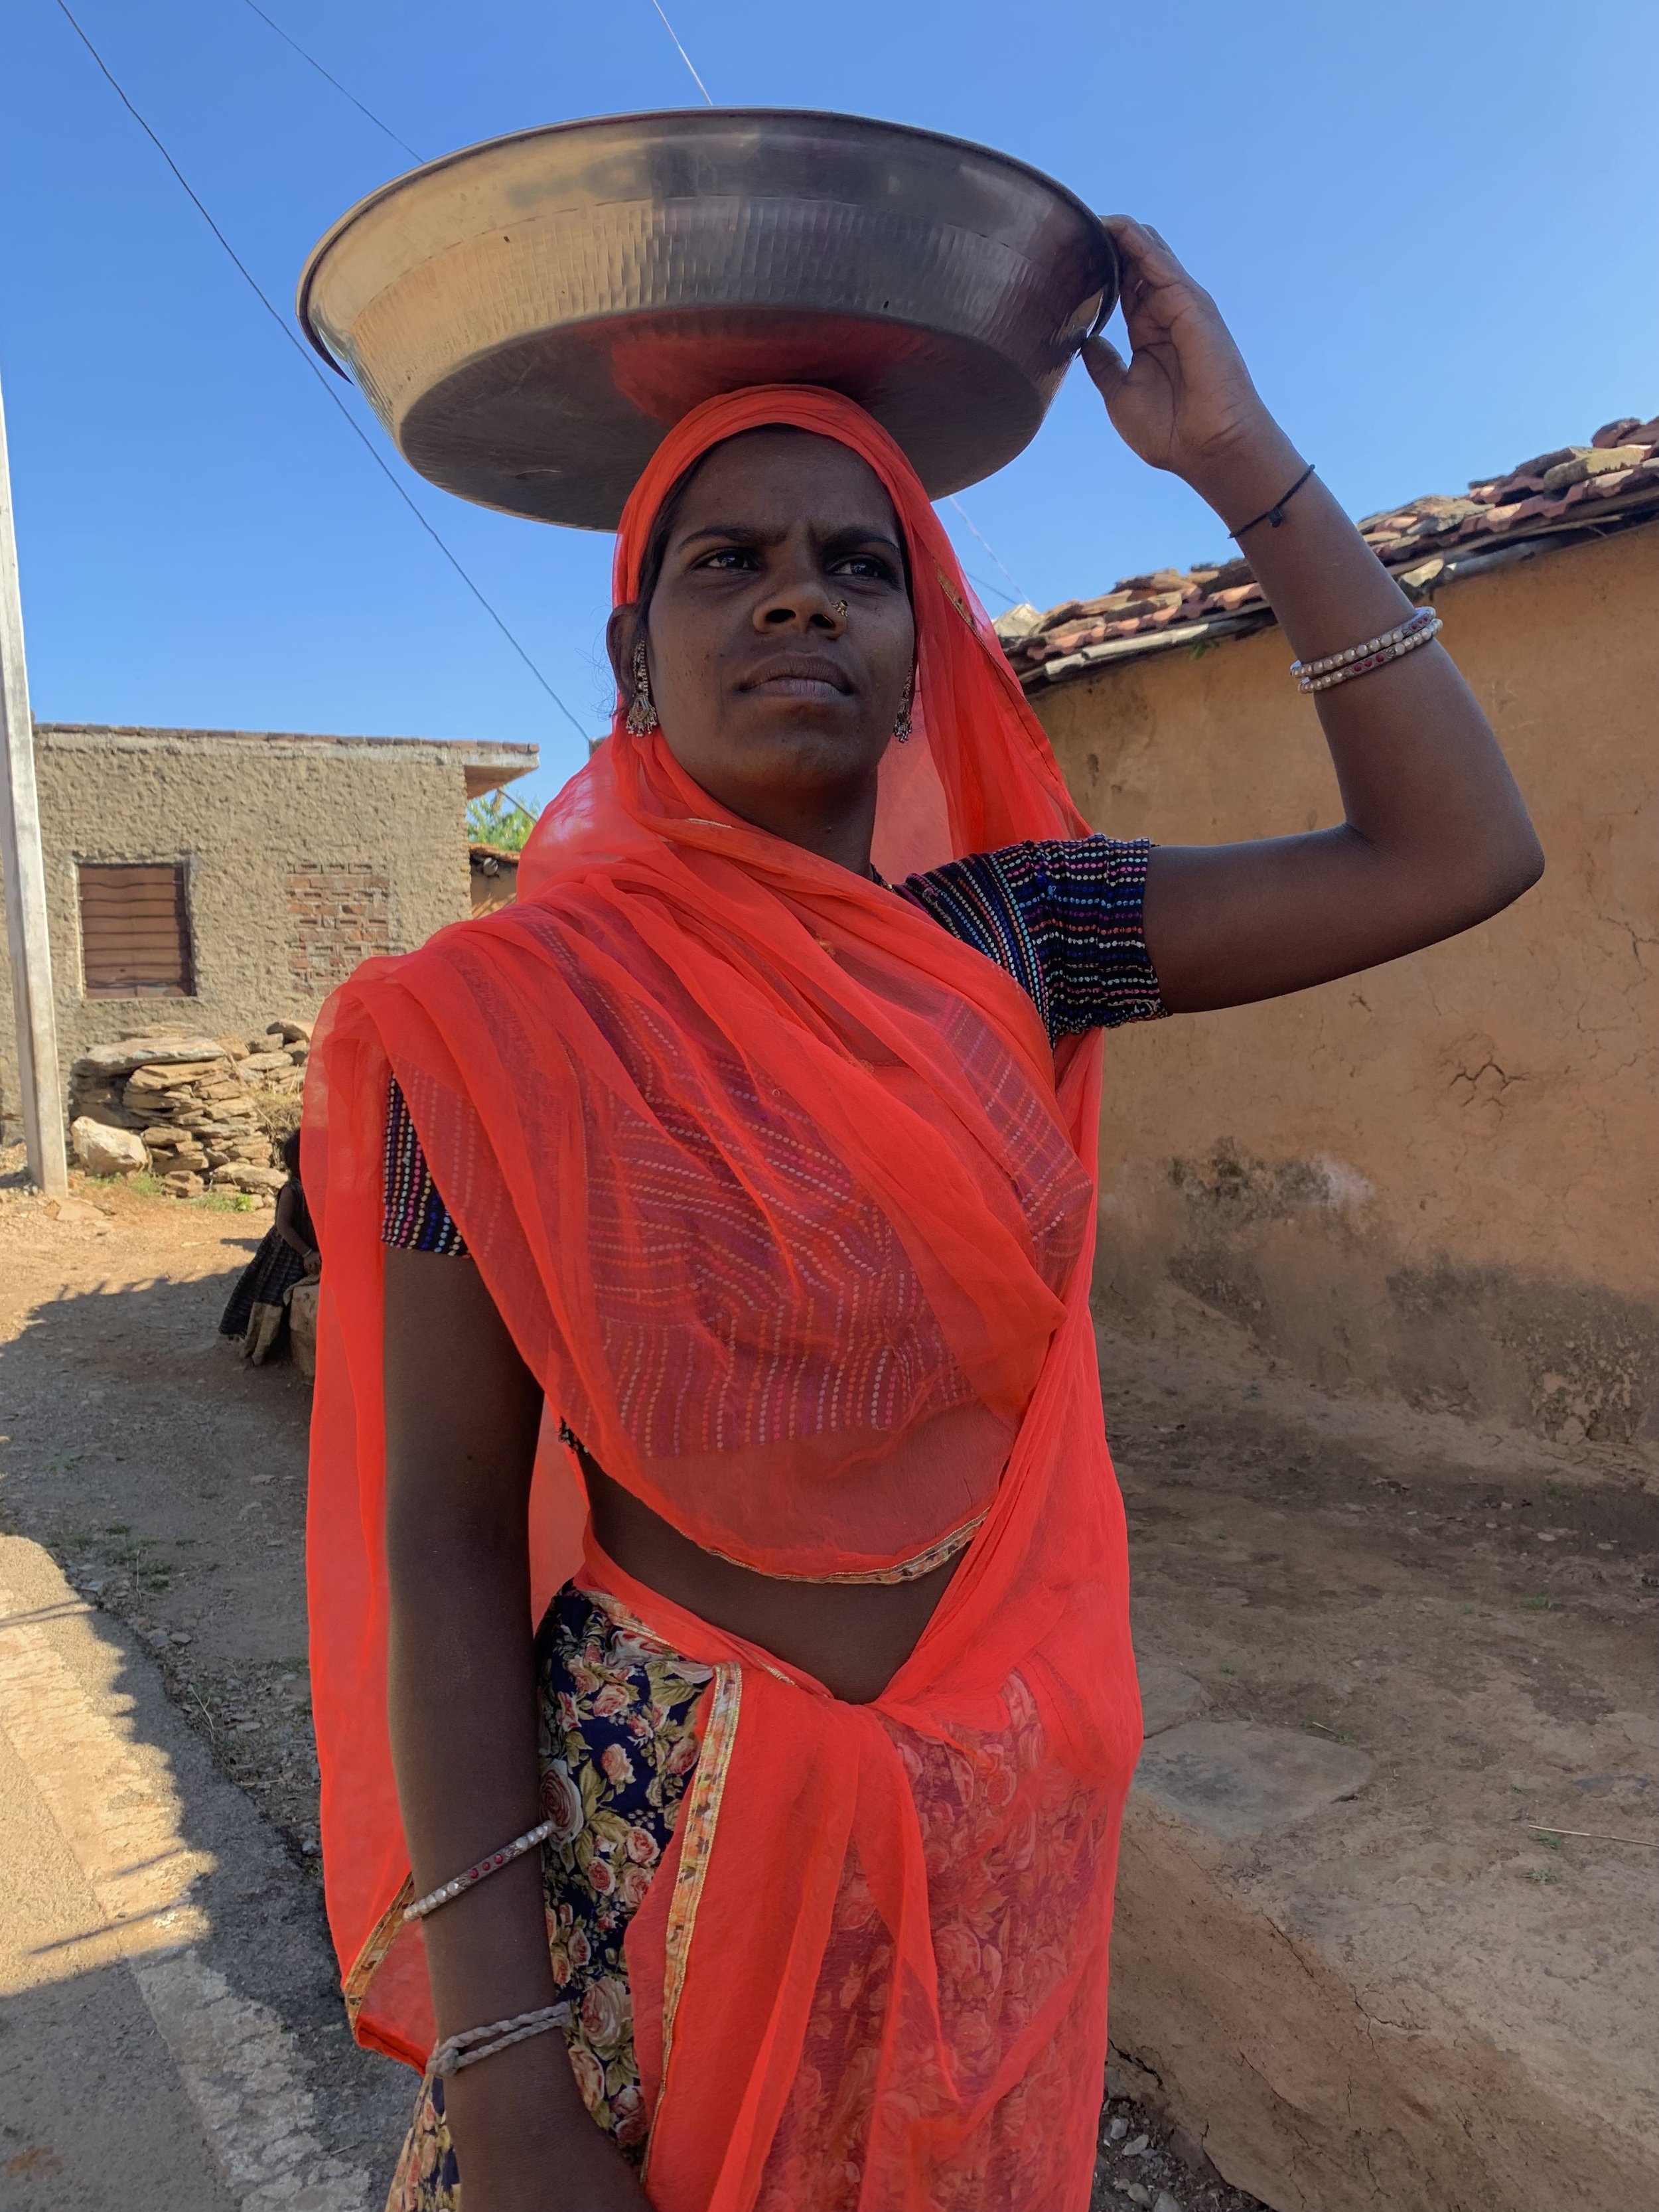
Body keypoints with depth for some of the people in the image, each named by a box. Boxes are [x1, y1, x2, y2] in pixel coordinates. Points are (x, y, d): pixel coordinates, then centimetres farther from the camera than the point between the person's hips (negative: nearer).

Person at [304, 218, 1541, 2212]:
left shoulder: (998, 943, -4)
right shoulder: (507, 1015, -14)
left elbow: (1457, 851, -5)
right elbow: (444, 1540, -14)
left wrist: (1241, 461, -7)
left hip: (1009, 1826, 4)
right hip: (655, 1829, -3)